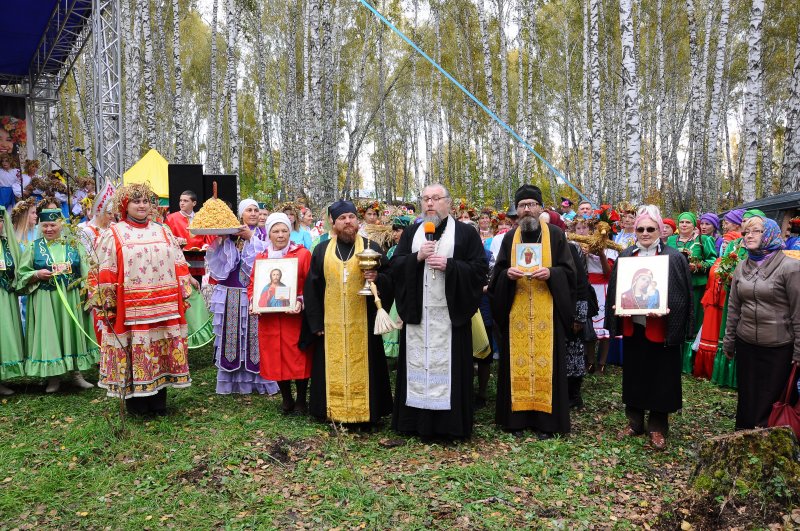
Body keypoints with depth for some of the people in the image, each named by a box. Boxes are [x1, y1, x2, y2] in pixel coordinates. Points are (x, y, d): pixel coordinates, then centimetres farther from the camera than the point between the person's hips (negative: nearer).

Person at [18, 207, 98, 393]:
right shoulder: (34, 247, 3)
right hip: (45, 300, -1)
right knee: (49, 336, 1)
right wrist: (37, 275, -14)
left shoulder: (73, 245, 5)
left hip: (71, 299, 1)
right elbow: (22, 274, 5)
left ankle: (76, 372, 16)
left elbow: (85, 273, 6)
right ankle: (53, 376, 13)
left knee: (72, 332, 6)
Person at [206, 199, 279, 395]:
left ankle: (256, 379, 9)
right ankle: (233, 379, 16)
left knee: (254, 334, -1)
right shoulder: (231, 233, 7)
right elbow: (217, 257, -2)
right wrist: (219, 238, -17)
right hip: (231, 292, 1)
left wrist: (251, 237, -16)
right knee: (232, 334, 5)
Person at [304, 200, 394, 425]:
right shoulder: (322, 250, 7)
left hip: (362, 323, -1)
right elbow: (312, 288, 5)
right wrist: (316, 322, -1)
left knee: (362, 368, 4)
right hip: (331, 324, 1)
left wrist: (377, 278, -20)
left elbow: (390, 280, 3)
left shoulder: (371, 248, 3)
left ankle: (365, 412, 16)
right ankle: (334, 412, 19)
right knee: (333, 369, 6)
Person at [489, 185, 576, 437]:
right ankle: (516, 414, 14)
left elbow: (568, 271, 2)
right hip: (516, 312, 2)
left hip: (547, 311, -2)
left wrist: (550, 273, -17)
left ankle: (546, 419, 8)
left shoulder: (556, 234, 4)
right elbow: (497, 273, 10)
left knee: (545, 361, -1)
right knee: (517, 361, 3)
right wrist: (507, 274, -11)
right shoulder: (510, 238, 11)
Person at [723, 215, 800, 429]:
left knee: (771, 400, 5)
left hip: (778, 348, -5)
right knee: (747, 398, 14)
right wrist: (729, 342, 14)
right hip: (746, 345, 5)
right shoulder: (742, 267, 7)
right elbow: (733, 308, 12)